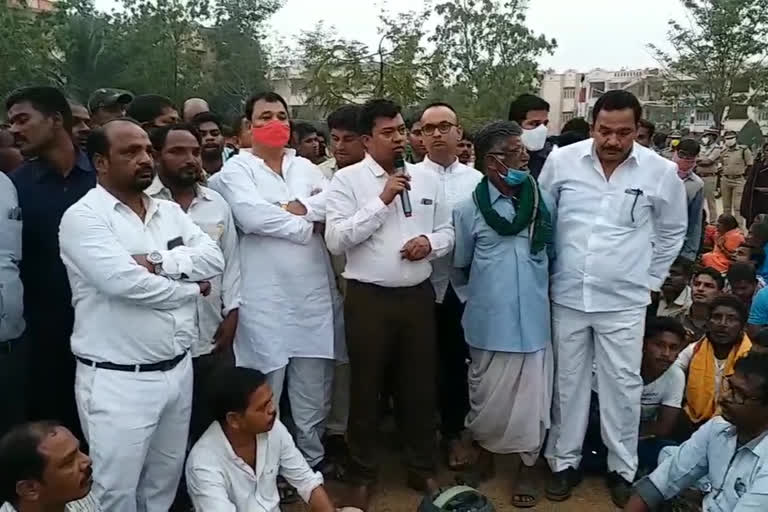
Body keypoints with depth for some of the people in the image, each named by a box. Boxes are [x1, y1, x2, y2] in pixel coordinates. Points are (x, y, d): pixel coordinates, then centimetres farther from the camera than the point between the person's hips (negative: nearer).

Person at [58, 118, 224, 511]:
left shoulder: (170, 212, 10)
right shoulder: (83, 216, -11)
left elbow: (214, 259, -2)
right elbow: (124, 282, -24)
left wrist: (158, 262, -17)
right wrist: (189, 289, -9)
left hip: (178, 370, 6)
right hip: (117, 381, -6)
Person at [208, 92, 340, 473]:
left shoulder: (306, 166, 15)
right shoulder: (237, 168, 1)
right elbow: (251, 216, -17)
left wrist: (298, 207, -14)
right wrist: (307, 225, -7)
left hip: (313, 291, 5)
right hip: (266, 296, -4)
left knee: (314, 388, 13)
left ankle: (312, 462, 30)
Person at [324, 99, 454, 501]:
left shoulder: (427, 179, 8)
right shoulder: (347, 179, -5)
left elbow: (448, 232, 13)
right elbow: (335, 239, -15)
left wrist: (430, 242, -10)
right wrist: (382, 200, -18)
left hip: (418, 295, 4)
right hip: (367, 298, -3)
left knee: (419, 386, 14)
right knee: (366, 388, 10)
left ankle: (422, 468, 34)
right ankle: (362, 474, 29)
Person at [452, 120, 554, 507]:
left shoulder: (544, 202, 0)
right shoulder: (469, 208, -6)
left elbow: (552, 255, 13)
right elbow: (460, 264, 7)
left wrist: (535, 286, 13)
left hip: (533, 317, 1)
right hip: (490, 320, -1)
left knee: (531, 396, 6)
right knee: (488, 395, 12)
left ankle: (526, 470, 25)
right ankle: (483, 457, 37)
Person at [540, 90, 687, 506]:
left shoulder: (661, 172, -6)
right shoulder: (562, 160, -6)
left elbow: (673, 231, 10)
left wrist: (651, 279, 9)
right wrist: (543, 271, 6)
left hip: (624, 301, 0)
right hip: (567, 296, 1)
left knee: (622, 385, 7)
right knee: (568, 381, 12)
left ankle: (623, 468, 27)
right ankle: (565, 461, 28)